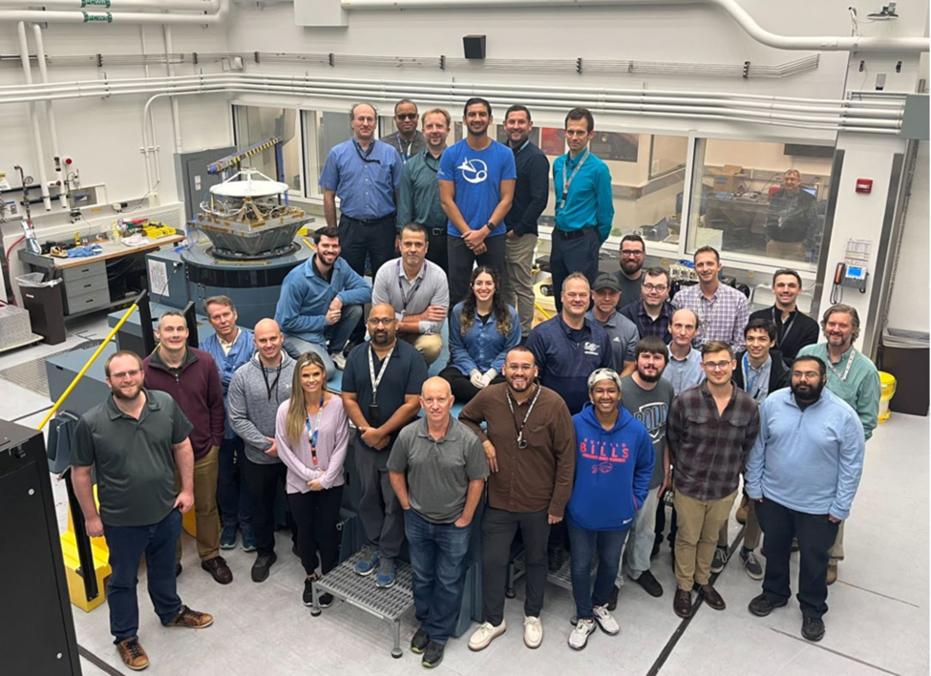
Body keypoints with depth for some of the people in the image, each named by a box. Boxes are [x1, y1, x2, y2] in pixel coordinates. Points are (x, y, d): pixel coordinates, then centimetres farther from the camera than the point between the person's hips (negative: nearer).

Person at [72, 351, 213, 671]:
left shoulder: (166, 404, -13)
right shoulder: (91, 423, -21)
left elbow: (182, 445, 0)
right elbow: (81, 472, -10)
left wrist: (187, 488, 0)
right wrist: (91, 516, -5)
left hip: (166, 510, 3)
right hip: (121, 520, -3)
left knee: (164, 568, 27)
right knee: (123, 579, 19)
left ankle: (171, 612, 53)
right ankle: (125, 636, 41)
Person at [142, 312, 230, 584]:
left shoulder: (205, 362, -10)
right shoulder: (146, 369, -14)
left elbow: (216, 405, 0)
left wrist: (215, 441, 1)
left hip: (204, 452, 1)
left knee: (207, 507, 18)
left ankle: (211, 556, 38)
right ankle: (171, 560, 38)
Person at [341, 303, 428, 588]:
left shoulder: (411, 357, -12)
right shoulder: (356, 355, 1)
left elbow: (412, 404, -16)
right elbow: (349, 399, 2)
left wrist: (381, 433, -16)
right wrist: (367, 431, -11)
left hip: (398, 443, -4)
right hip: (364, 441, 4)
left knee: (394, 502, 6)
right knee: (369, 497, 17)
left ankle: (388, 556, 20)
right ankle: (373, 545, 35)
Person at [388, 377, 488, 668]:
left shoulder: (468, 440, -22)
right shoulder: (408, 435, -16)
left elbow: (477, 481, -11)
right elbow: (396, 472, 0)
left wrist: (465, 519, -7)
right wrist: (406, 506, 0)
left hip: (453, 525, -2)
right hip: (418, 521, 2)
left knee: (449, 582, 12)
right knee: (422, 576, 21)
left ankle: (438, 635, 32)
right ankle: (424, 623, 43)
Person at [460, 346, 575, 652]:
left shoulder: (554, 404, -18)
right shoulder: (489, 397, -12)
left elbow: (566, 457, -11)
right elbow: (465, 418, 10)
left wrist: (558, 504, -9)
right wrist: (482, 440, -10)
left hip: (539, 504, -1)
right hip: (498, 502, 1)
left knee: (536, 560, 20)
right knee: (493, 562, 13)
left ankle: (533, 615, 43)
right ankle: (493, 620, 36)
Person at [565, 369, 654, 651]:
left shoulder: (636, 430, -12)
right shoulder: (575, 424, -17)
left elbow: (645, 467, 4)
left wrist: (637, 500, 0)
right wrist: (565, 496, -3)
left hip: (619, 514, 2)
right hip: (581, 512, -1)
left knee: (610, 563, 22)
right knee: (581, 566, 12)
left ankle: (600, 605, 48)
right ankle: (584, 618, 34)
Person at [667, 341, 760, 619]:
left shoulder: (748, 406, -12)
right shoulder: (685, 401, -18)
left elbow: (748, 447, 3)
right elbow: (672, 439, -4)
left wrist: (732, 471, 4)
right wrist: (685, 470, 1)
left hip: (725, 489, 2)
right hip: (689, 486, -2)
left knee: (710, 538, 23)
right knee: (687, 538, 16)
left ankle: (703, 580, 46)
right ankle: (684, 587, 37)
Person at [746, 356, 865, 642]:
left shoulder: (844, 415, -18)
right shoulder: (772, 403, -11)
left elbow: (852, 465, -11)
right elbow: (757, 447, -2)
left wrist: (841, 507, -9)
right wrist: (754, 485, 0)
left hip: (818, 506, -2)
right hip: (773, 497, 3)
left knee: (814, 559, 15)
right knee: (775, 549, 22)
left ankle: (813, 609, 37)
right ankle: (774, 592, 45)